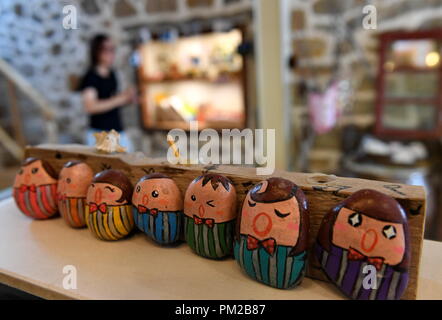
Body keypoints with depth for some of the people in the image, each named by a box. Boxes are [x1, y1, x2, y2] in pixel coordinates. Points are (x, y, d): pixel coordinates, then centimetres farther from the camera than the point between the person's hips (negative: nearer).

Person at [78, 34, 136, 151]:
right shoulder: (91, 77, -11)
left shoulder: (112, 74, 11)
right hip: (99, 133, -8)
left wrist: (127, 99, 3)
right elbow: (90, 106, -22)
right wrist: (119, 99, -22)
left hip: (118, 131, 8)